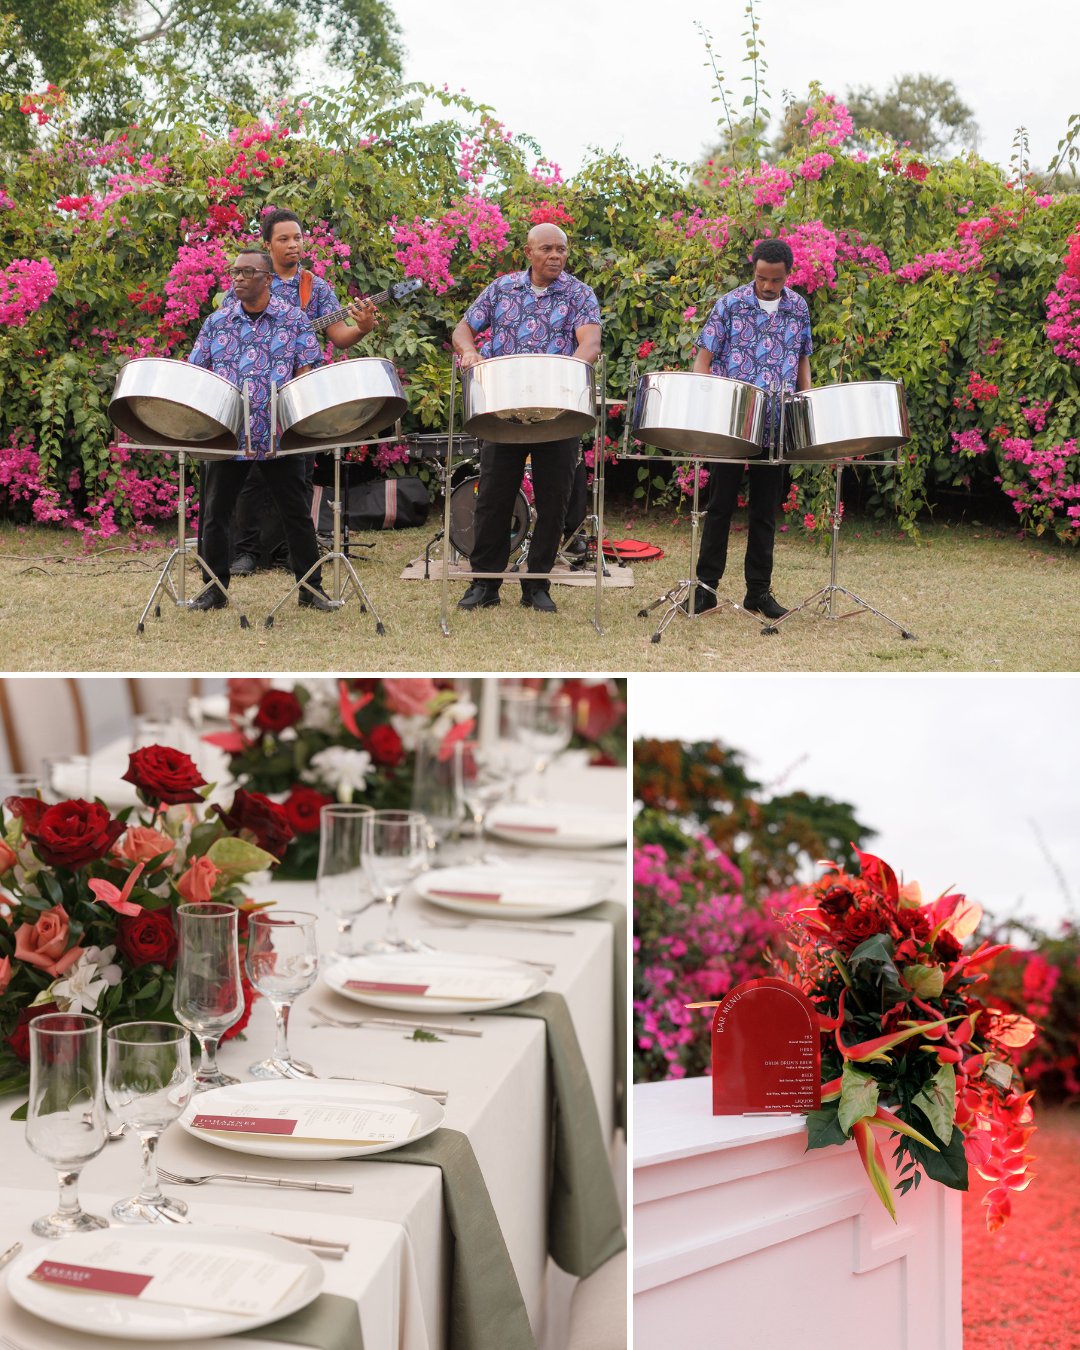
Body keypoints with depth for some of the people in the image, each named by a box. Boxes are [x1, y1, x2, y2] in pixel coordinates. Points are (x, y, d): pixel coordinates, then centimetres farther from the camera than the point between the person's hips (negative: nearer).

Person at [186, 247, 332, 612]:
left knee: (296, 513, 3)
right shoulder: (217, 322, 8)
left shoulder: (294, 319, 2)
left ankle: (311, 587, 11)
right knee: (215, 512, 5)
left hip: (279, 435, -2)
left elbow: (306, 372, 0)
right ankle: (215, 588, 17)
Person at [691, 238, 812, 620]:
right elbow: (704, 356, -4)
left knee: (765, 511, 8)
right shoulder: (730, 304, -3)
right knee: (720, 505, 2)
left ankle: (759, 591, 15)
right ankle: (706, 585, 8)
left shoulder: (798, 308, 7)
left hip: (776, 427, 3)